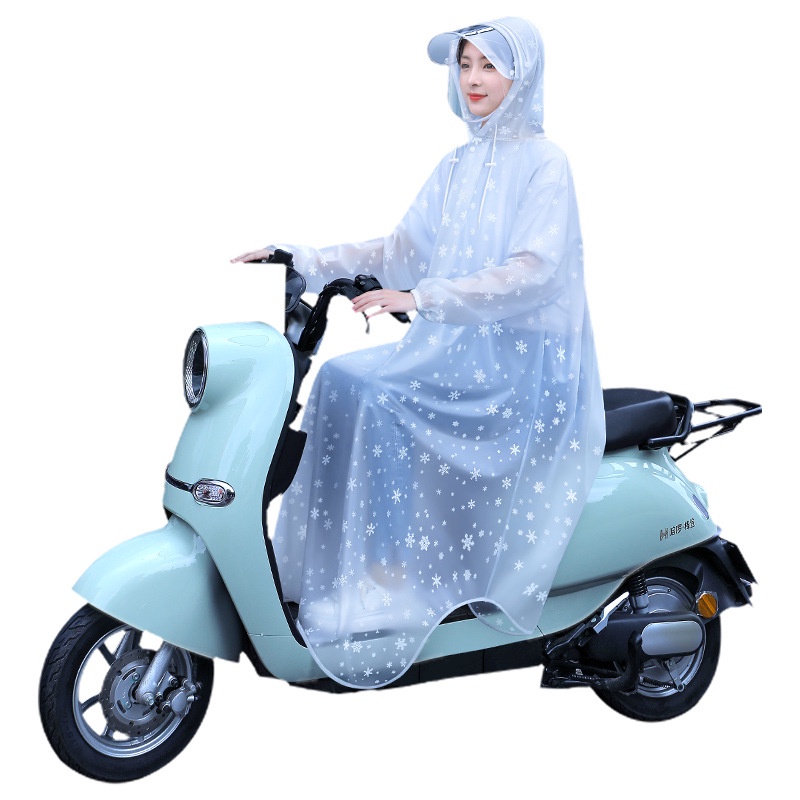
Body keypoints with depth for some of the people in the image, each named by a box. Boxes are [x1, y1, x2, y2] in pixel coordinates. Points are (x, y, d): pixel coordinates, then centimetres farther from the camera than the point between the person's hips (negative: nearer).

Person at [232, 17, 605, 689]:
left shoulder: (543, 164, -7)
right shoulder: (457, 167, 16)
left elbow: (534, 270, -21)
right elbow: (405, 249, 14)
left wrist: (422, 299, -30)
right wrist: (308, 261, 3)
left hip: (521, 361, -7)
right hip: (458, 350, 7)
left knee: (367, 390, -24)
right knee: (342, 380, -13)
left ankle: (392, 572, -12)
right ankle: (357, 568, -8)